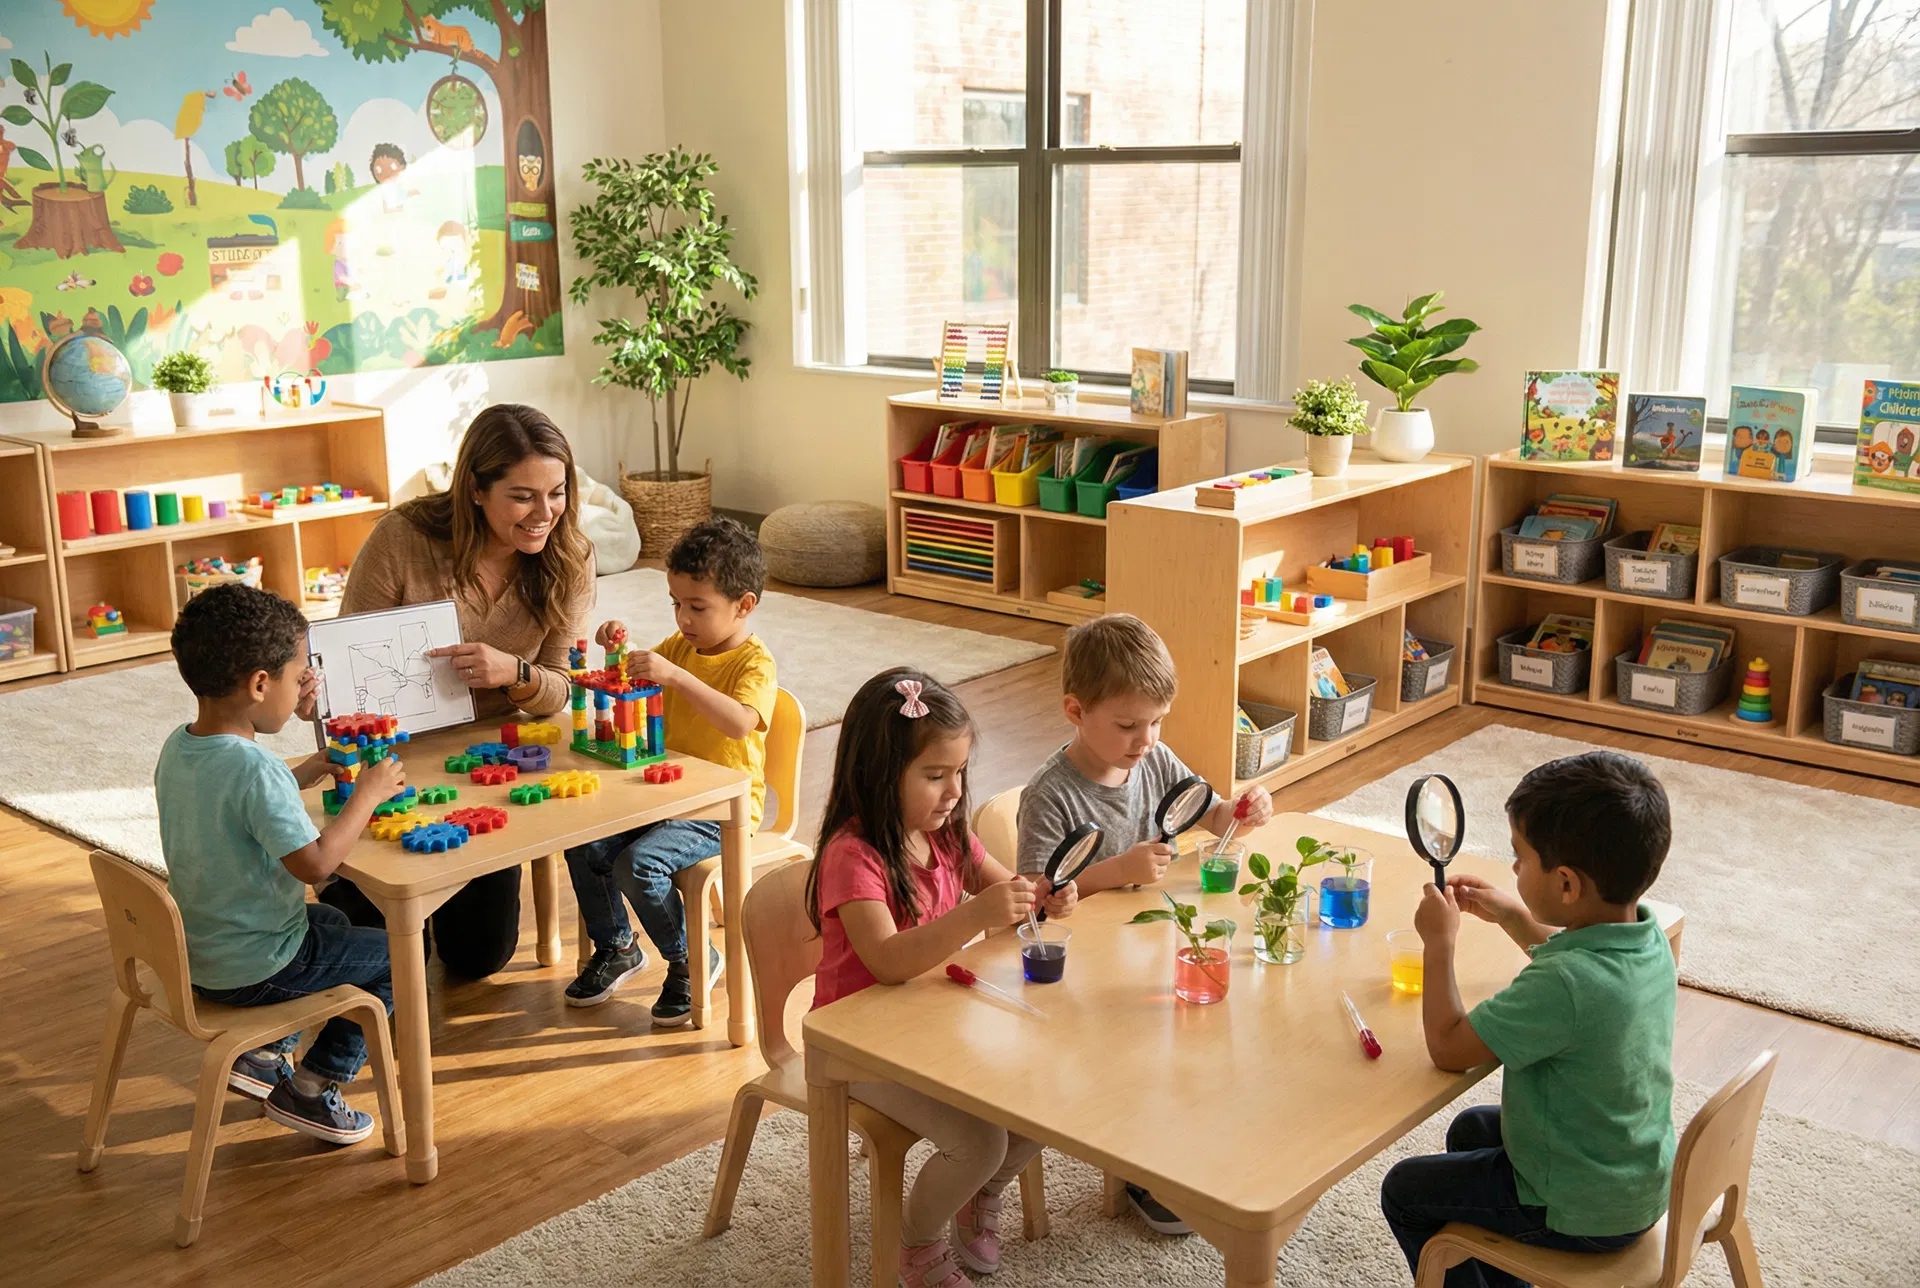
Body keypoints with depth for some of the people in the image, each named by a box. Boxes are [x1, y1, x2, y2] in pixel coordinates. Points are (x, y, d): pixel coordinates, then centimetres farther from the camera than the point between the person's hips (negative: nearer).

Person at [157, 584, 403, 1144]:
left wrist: (309, 771, 7)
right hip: (251, 968, -9)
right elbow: (314, 863, -32)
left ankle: (260, 1054, 30)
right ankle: (311, 1088, 10)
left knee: (333, 922, 32)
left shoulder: (177, 746, -2)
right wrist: (368, 792, -22)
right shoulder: (255, 767, -30)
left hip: (195, 951, 9)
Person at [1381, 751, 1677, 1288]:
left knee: (1405, 1192, 10)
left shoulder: (1562, 985, -37)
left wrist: (1440, 942, -15)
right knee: (1471, 1129, 30)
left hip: (1583, 1213, -8)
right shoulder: (1646, 932, -9)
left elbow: (1448, 1047, -25)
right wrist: (1511, 915, 9)